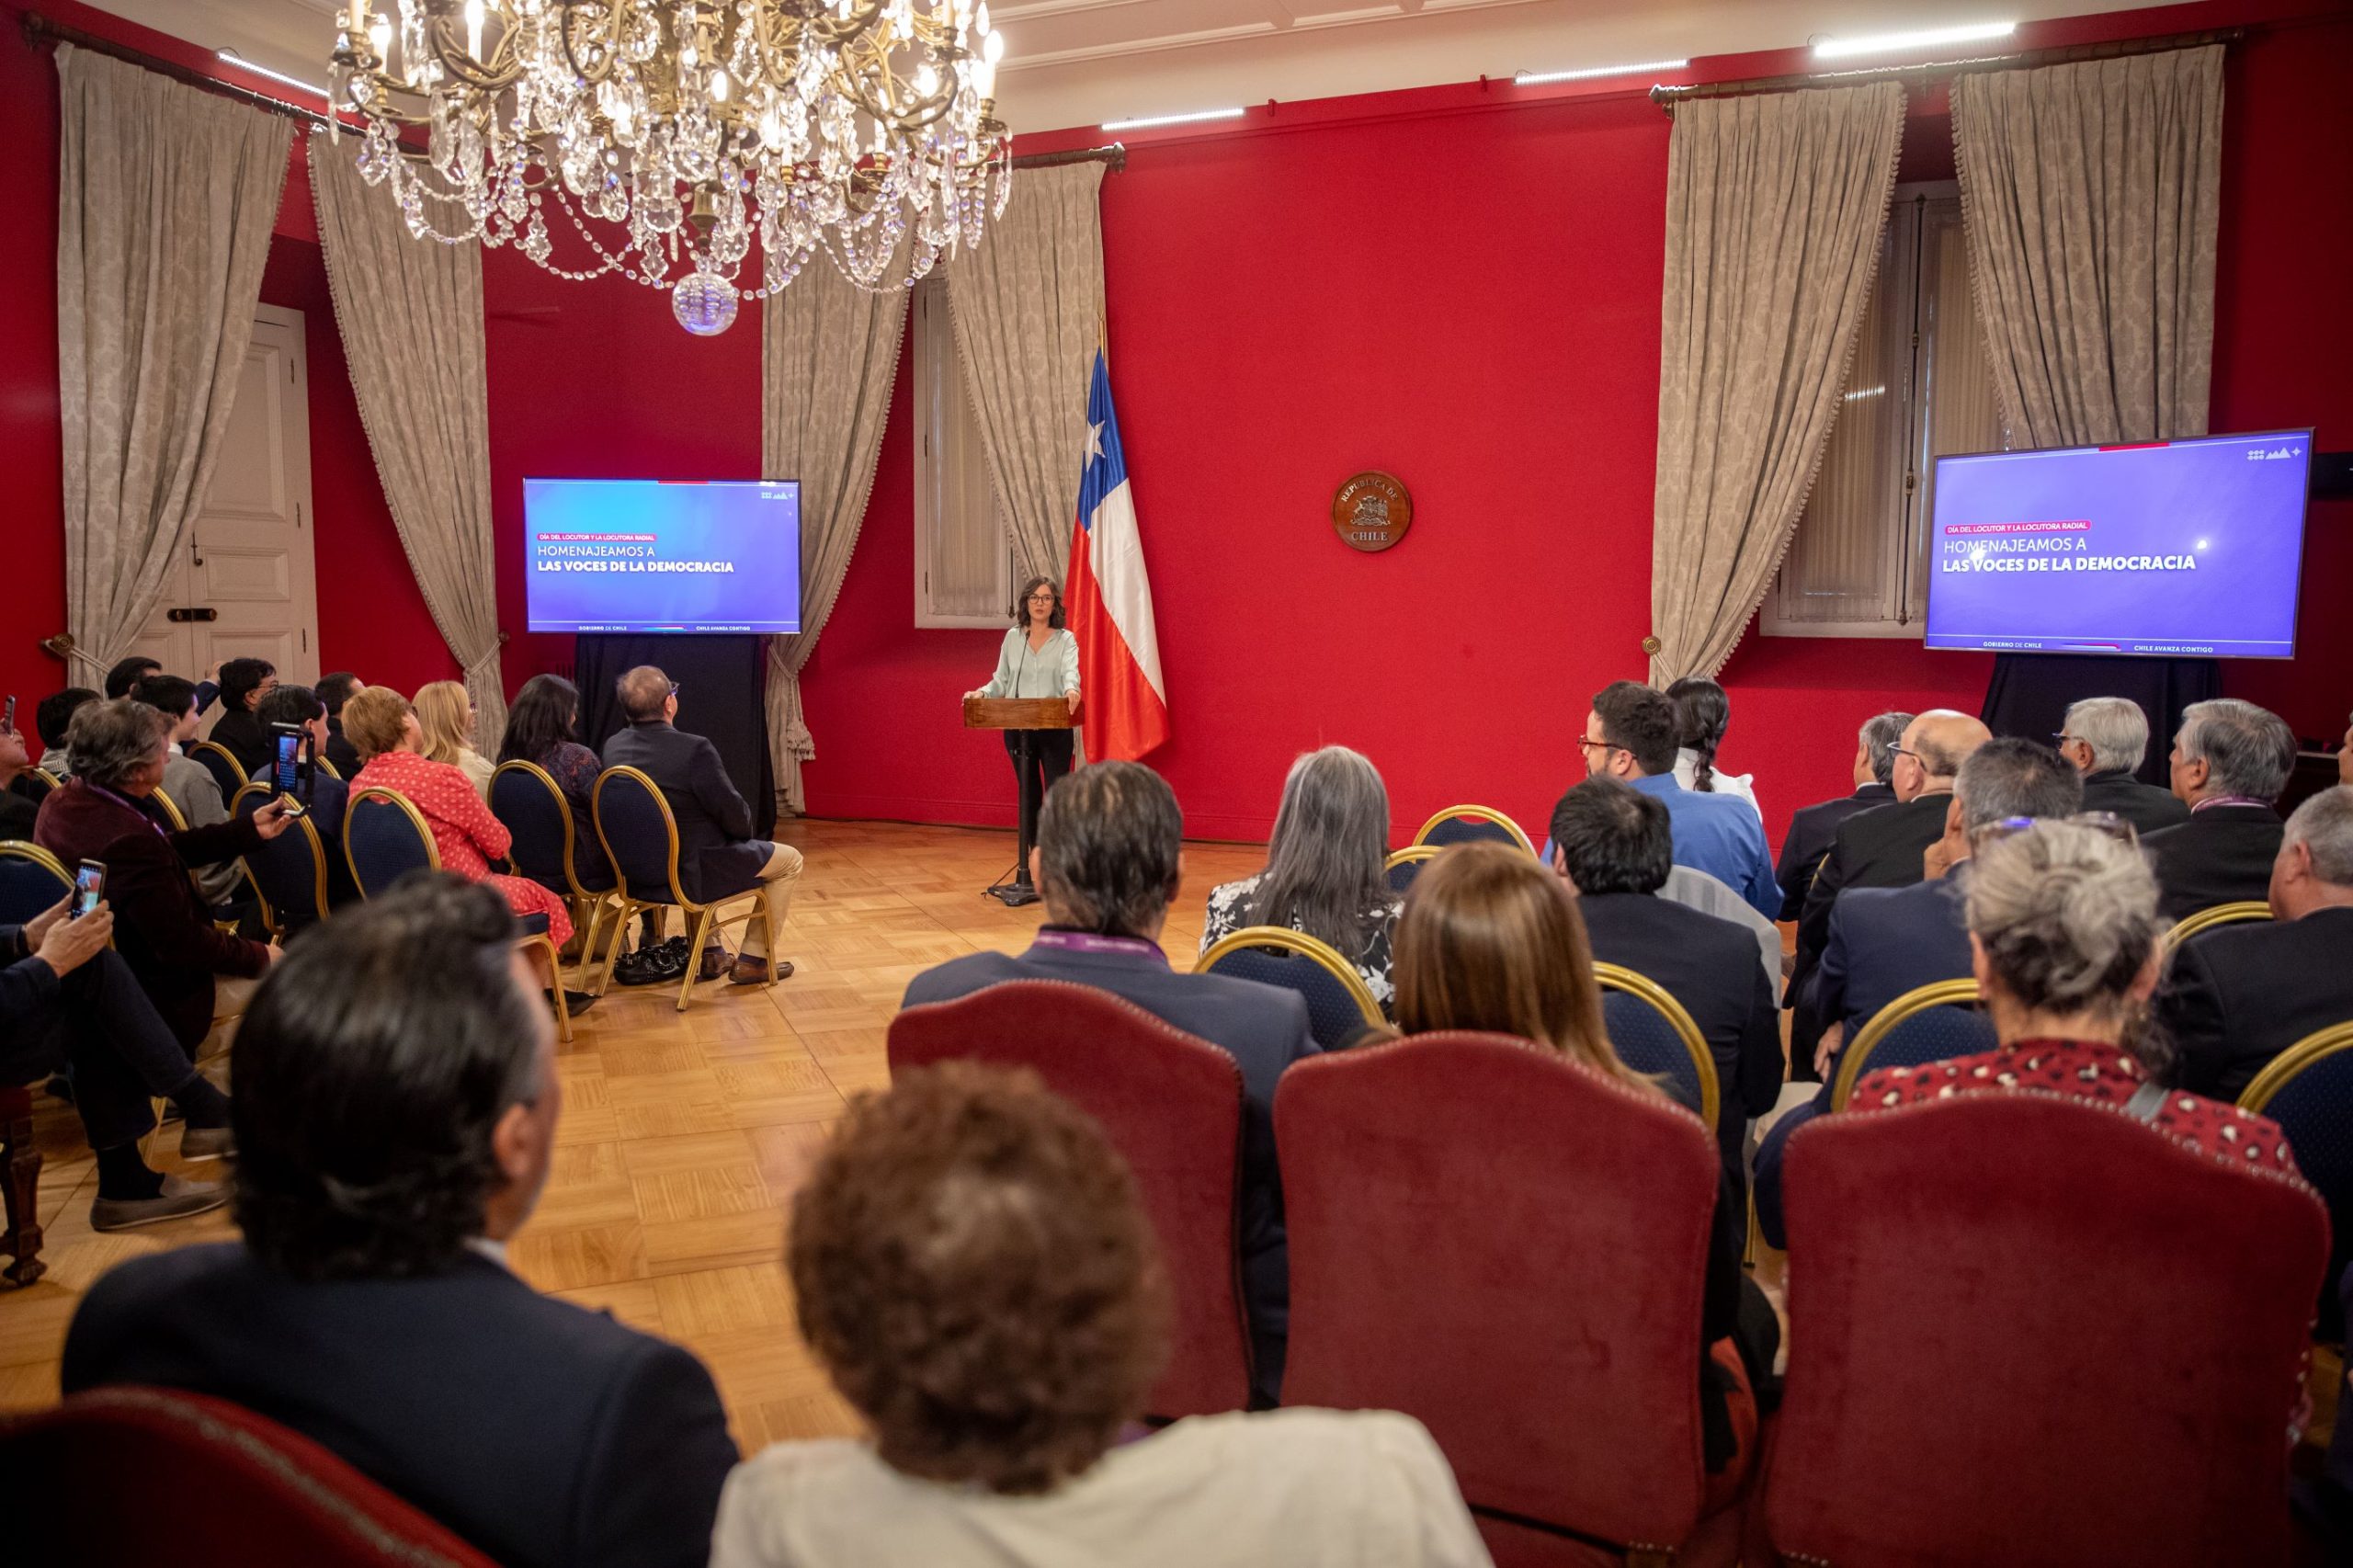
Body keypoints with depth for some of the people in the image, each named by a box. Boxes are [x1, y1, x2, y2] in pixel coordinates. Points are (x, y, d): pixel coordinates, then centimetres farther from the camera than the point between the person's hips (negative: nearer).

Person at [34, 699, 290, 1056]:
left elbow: (168, 849, 4)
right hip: (160, 993, -9)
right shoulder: (128, 840, -36)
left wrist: (251, 830, 8)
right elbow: (184, 943, -28)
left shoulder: (62, 801, -6)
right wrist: (259, 957, -13)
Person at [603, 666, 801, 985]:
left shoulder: (613, 748, -3)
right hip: (696, 873, -7)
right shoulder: (694, 749, -25)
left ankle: (709, 952, 39)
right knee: (789, 861, 14)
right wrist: (745, 833, 6)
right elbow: (733, 812, -19)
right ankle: (753, 959, 17)